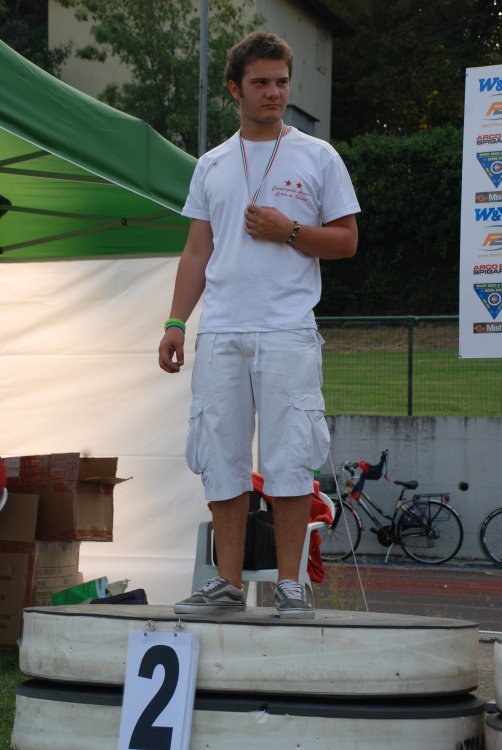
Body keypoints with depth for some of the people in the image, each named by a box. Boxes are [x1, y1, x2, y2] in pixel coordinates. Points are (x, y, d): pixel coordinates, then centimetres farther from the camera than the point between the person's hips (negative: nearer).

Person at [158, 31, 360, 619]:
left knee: (289, 461, -5)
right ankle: (228, 583, 11)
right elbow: (197, 251, 16)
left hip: (288, 333, -3)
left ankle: (289, 584, 4)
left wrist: (288, 231, -11)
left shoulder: (317, 157, 6)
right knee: (221, 460, 4)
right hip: (219, 333, 3)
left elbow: (346, 241, 5)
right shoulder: (211, 166, 15)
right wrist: (175, 322, 7)